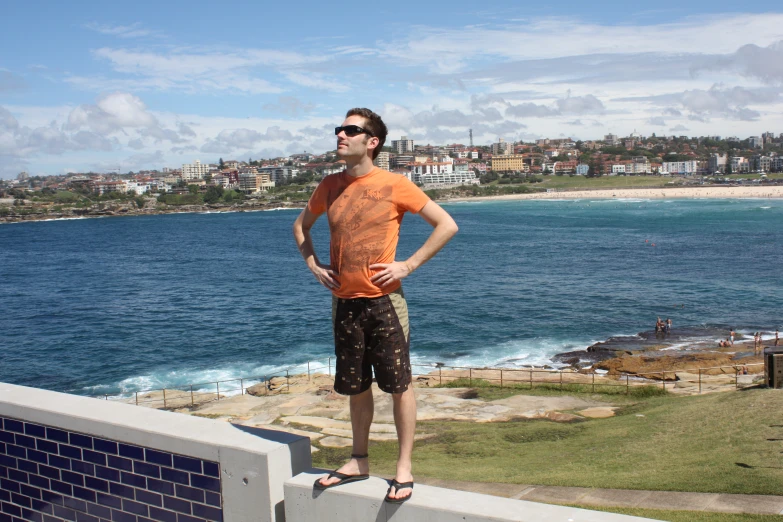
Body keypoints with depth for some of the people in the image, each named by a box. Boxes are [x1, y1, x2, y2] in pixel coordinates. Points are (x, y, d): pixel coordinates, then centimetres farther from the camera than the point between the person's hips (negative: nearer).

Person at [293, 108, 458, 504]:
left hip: (383, 301, -4)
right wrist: (313, 265, 8)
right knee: (355, 386, 14)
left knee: (398, 385, 1)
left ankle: (404, 468, 14)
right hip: (344, 303, 5)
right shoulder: (330, 186, 6)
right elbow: (301, 226, 24)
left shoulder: (394, 185, -8)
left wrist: (408, 265, -10)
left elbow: (446, 225, -5)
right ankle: (359, 461, 29)